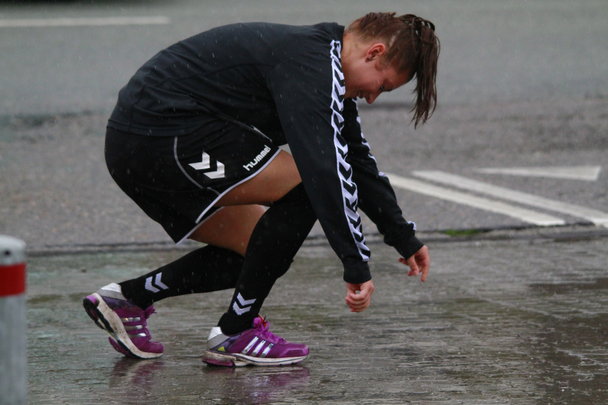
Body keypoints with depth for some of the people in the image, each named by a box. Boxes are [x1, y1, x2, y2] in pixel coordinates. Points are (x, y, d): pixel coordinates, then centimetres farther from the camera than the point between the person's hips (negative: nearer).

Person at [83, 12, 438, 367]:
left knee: (258, 253, 16)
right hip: (166, 142, -11)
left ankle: (128, 298, 18)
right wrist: (357, 267, -23)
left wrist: (404, 238, 31)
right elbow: (326, 171, -24)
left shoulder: (326, 65, 17)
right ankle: (236, 334, -5)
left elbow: (356, 160, 28)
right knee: (308, 188, -11)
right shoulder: (314, 65, -16)